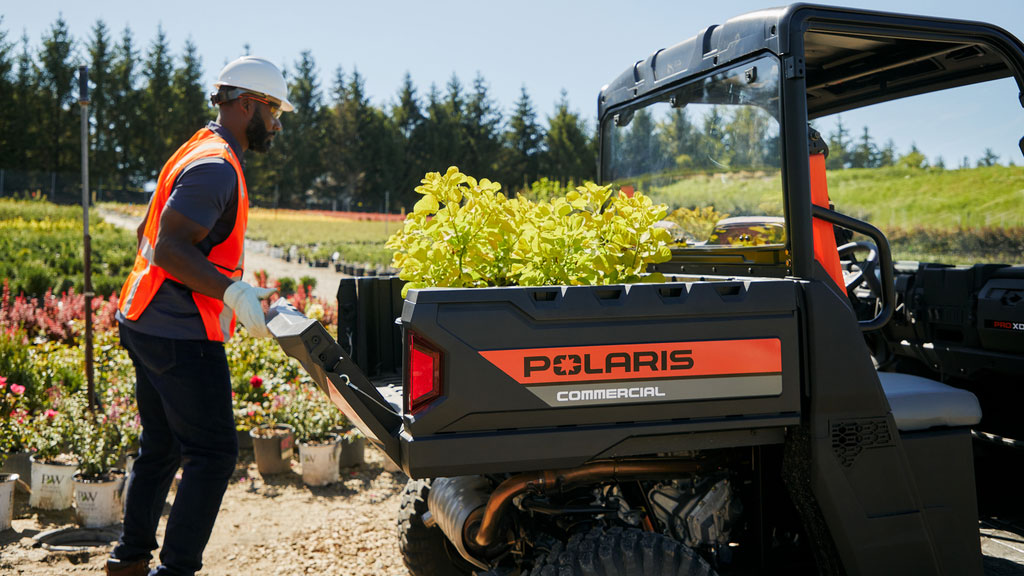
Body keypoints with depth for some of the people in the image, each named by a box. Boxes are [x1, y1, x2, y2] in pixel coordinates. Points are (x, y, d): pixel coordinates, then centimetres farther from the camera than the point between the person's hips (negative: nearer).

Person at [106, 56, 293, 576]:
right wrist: (234, 292, -29)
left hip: (149, 323, 11)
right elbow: (169, 246, -24)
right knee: (213, 453, -5)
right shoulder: (216, 166, -15)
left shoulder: (199, 153, 17)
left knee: (161, 446, 18)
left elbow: (148, 234, 23)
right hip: (182, 335, -11)